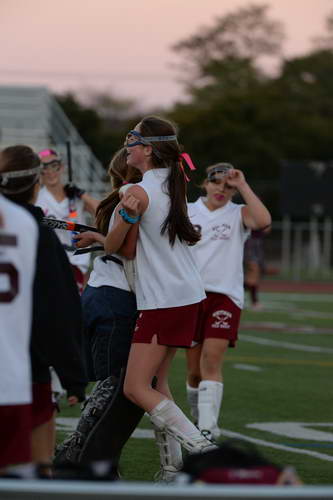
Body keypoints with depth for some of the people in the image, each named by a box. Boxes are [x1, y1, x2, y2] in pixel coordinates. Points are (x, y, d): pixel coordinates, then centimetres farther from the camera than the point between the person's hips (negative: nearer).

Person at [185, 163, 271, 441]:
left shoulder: (238, 214, 4)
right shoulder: (186, 212, 11)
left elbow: (263, 221, -19)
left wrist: (242, 185, -13)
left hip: (225, 295, -3)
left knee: (212, 362, -16)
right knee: (194, 368, 6)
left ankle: (207, 430, -21)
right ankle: (199, 419, 27)